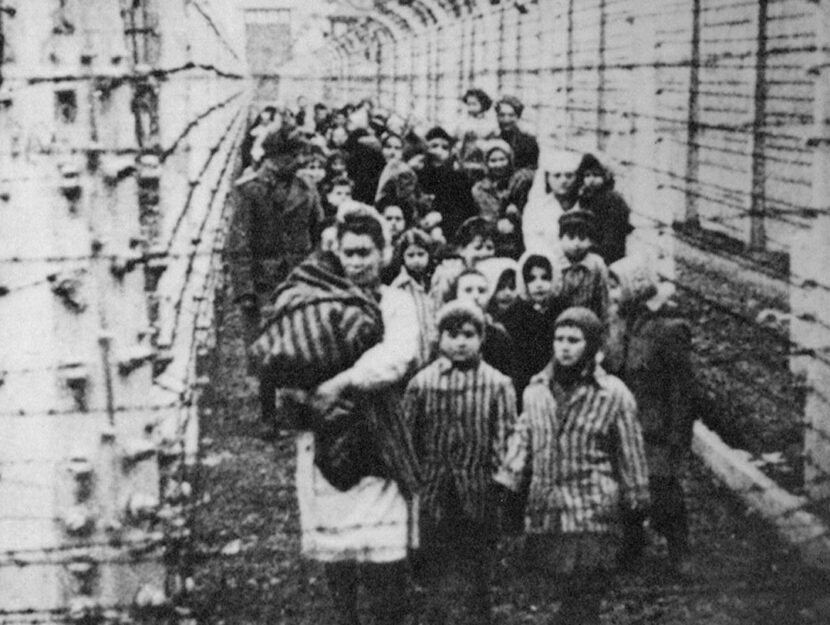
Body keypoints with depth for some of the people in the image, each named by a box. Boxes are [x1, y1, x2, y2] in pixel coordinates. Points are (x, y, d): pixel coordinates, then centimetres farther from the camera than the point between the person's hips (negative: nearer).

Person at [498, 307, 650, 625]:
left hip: (593, 518, -4)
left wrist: (638, 512, 3)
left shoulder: (614, 395, -3)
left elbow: (631, 457, 1)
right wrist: (506, 479, -2)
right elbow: (522, 440, 13)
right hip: (544, 515, 4)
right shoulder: (536, 390, 9)